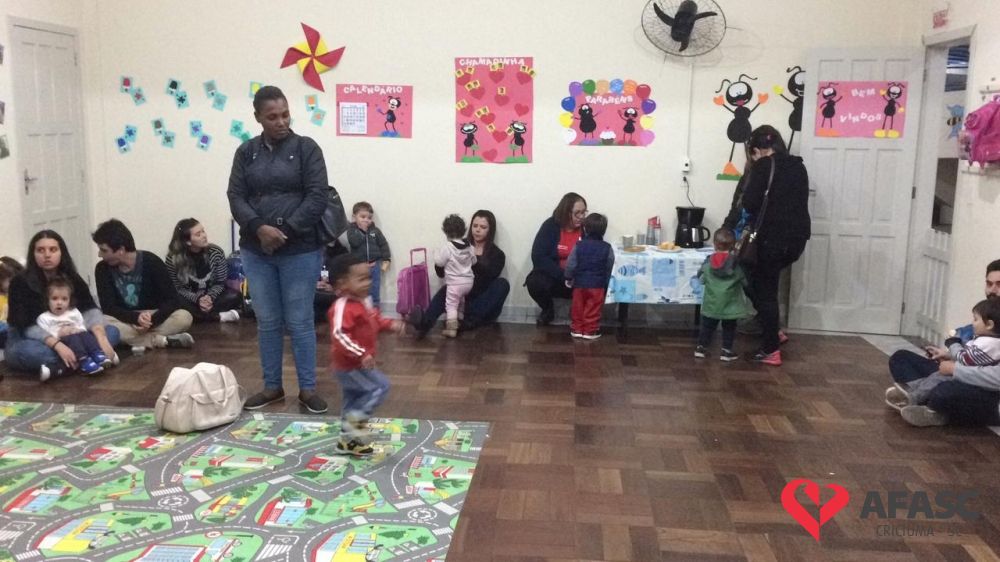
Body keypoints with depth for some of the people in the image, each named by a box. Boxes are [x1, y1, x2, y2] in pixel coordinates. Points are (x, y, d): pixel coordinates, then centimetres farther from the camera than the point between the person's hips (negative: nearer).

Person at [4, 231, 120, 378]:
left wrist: (101, 338, -35)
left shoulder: (72, 278, -2)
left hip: (67, 339, 4)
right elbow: (26, 326, -22)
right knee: (25, 351, -39)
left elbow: (90, 309, -15)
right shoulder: (20, 283, -14)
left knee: (112, 332, -15)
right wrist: (57, 345, -39)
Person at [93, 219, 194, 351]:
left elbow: (172, 300, -15)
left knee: (184, 317, -31)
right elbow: (109, 307, -13)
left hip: (153, 317, -2)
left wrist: (152, 320, -33)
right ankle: (162, 340, -31)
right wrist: (136, 318, -32)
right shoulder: (102, 269, -7)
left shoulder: (151, 262, -13)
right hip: (125, 321, 2)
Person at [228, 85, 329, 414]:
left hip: (300, 251, -3)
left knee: (299, 322, 2)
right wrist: (259, 228, -15)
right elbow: (236, 197, 2)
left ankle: (307, 389, 13)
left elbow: (317, 197, -9)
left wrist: (286, 231, -16)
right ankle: (272, 387, 23)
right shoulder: (246, 152, 9)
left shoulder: (306, 148, -1)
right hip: (256, 251, 4)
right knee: (267, 322, 10)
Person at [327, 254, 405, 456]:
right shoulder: (343, 307, -28)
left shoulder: (365, 301, 6)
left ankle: (348, 441, 32)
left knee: (353, 398, 19)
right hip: (350, 366, -10)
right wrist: (361, 355, -42)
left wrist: (390, 324, 5)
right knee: (380, 386, -11)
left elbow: (374, 321, 23)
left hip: (357, 364, 10)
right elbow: (339, 335, -37)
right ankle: (354, 420, -2)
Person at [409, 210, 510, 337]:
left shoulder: (497, 254, 2)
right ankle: (425, 323, -53)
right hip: (462, 298, 1)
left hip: (485, 306, -1)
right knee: (446, 290, -26)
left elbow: (489, 276, -18)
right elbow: (441, 273, 3)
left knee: (503, 283, -26)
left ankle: (468, 322, -39)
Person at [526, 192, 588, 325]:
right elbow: (538, 257, -15)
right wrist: (563, 276, -24)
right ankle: (548, 309, 4)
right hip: (553, 277, 0)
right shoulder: (550, 226, -7)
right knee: (535, 282, -32)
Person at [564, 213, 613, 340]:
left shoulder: (578, 245, -6)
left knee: (578, 307, 12)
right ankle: (590, 330, 10)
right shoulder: (607, 248, -6)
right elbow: (609, 269, 2)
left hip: (580, 283, 1)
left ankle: (576, 329, 19)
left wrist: (568, 278, 11)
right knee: (593, 309, 6)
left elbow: (570, 264, -4)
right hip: (597, 285, -1)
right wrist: (606, 284, 16)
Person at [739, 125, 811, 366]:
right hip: (797, 237, 7)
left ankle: (771, 351, 7)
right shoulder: (798, 166, 14)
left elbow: (749, 202, -12)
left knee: (766, 291, 4)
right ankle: (773, 331, 26)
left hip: (775, 237, -7)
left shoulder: (764, 165, -5)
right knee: (763, 280, 26)